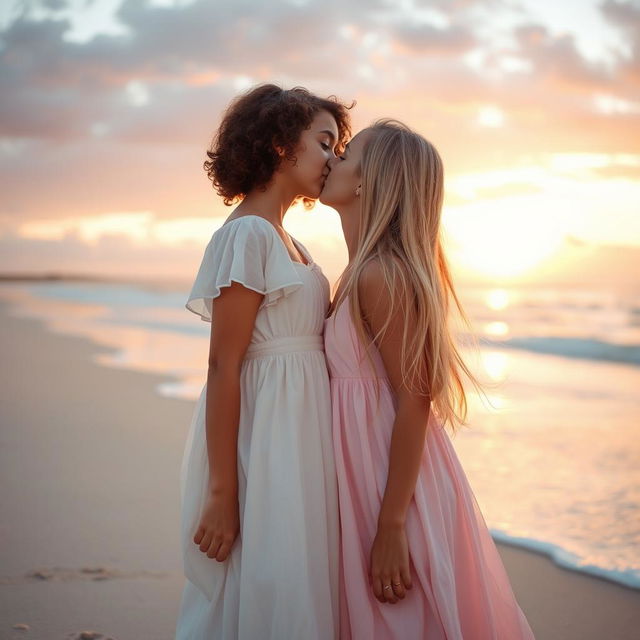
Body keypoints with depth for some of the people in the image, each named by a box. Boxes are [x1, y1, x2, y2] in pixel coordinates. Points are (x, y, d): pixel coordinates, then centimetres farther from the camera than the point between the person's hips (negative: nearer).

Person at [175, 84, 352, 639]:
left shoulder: (289, 243, 15)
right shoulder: (247, 235, -13)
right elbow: (223, 368, -17)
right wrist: (221, 492, -19)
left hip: (302, 430, 9)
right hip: (265, 432, -9)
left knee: (299, 589, 14)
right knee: (263, 591, 1)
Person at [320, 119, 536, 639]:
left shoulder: (382, 275, -19)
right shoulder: (367, 270, 9)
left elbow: (413, 404, -21)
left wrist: (391, 527, -21)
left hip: (395, 485, -9)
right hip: (370, 474, 9)